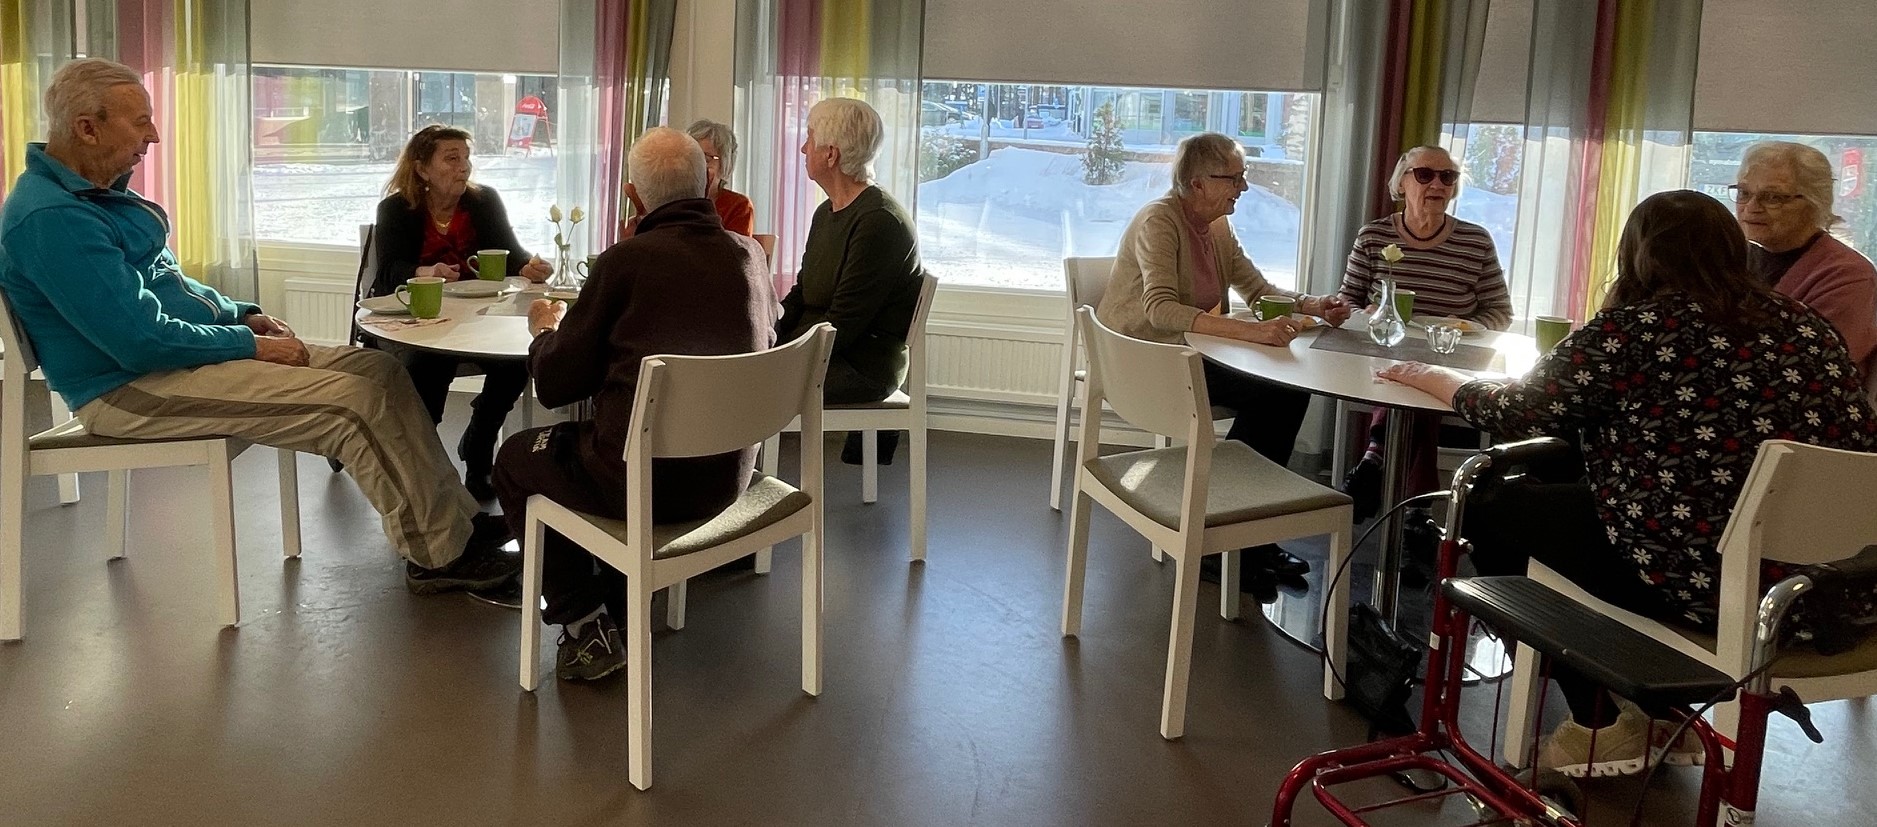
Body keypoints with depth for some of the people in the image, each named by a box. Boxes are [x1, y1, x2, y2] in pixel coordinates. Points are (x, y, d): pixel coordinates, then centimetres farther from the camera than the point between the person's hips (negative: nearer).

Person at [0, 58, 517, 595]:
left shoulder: (96, 192, 13)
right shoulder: (51, 218, -21)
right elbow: (143, 342, -25)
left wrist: (243, 314, 8)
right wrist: (250, 344, -14)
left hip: (171, 358, 11)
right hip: (133, 390, -11)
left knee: (378, 370, 0)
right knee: (354, 400, -21)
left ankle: (456, 522, 1)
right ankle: (440, 556, -10)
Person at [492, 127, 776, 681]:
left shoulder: (627, 261, -15)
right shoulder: (750, 256, -1)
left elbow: (555, 385, -8)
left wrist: (545, 332, 16)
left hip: (645, 481, -6)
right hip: (729, 477, 6)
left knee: (516, 460, 21)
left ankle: (586, 626, 14)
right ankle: (615, 596, 37)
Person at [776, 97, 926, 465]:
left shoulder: (880, 222, -16)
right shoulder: (826, 214, 16)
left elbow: (841, 325, -19)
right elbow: (800, 297, 17)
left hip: (865, 366, -9)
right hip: (818, 351, 10)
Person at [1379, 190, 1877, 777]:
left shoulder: (1638, 327, -10)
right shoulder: (1806, 325, 8)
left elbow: (1518, 412, -3)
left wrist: (1437, 379, 18)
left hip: (1703, 579, -7)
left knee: (1493, 508, 13)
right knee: (1560, 489, 27)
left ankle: (1603, 727, 18)